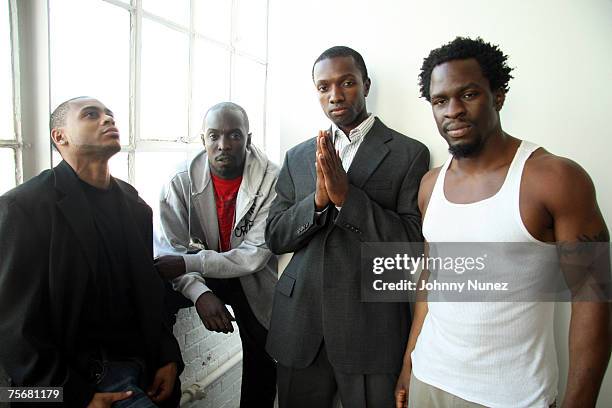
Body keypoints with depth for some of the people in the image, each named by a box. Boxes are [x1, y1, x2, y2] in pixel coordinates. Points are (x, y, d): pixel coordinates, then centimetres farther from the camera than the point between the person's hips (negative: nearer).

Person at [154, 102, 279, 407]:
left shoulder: (272, 180, -22)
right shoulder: (181, 181, -15)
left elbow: (255, 255, -24)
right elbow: (170, 249, -15)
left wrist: (187, 263, -32)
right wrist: (200, 294, -32)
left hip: (252, 278, -1)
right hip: (200, 274, 1)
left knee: (262, 364, 3)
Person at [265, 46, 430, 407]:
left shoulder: (409, 154, -4)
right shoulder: (298, 157, 7)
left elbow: (412, 243, -10)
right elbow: (275, 238, 3)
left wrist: (345, 194, -20)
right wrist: (318, 198, -15)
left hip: (371, 327, -3)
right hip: (300, 324, 4)